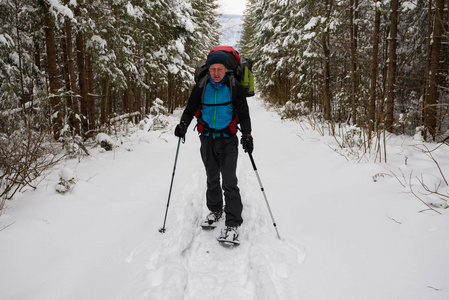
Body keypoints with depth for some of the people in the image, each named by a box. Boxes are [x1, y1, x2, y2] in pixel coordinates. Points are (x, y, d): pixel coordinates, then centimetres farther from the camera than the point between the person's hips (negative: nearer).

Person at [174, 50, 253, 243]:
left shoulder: (235, 87, -4)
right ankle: (215, 211, 36)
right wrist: (183, 124, -13)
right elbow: (190, 110, 7)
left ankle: (232, 224, -5)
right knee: (212, 179, 16)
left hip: (228, 139, -3)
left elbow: (243, 114, 1)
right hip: (207, 139, 3)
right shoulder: (201, 87, 0)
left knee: (229, 181, -9)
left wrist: (247, 135, -11)